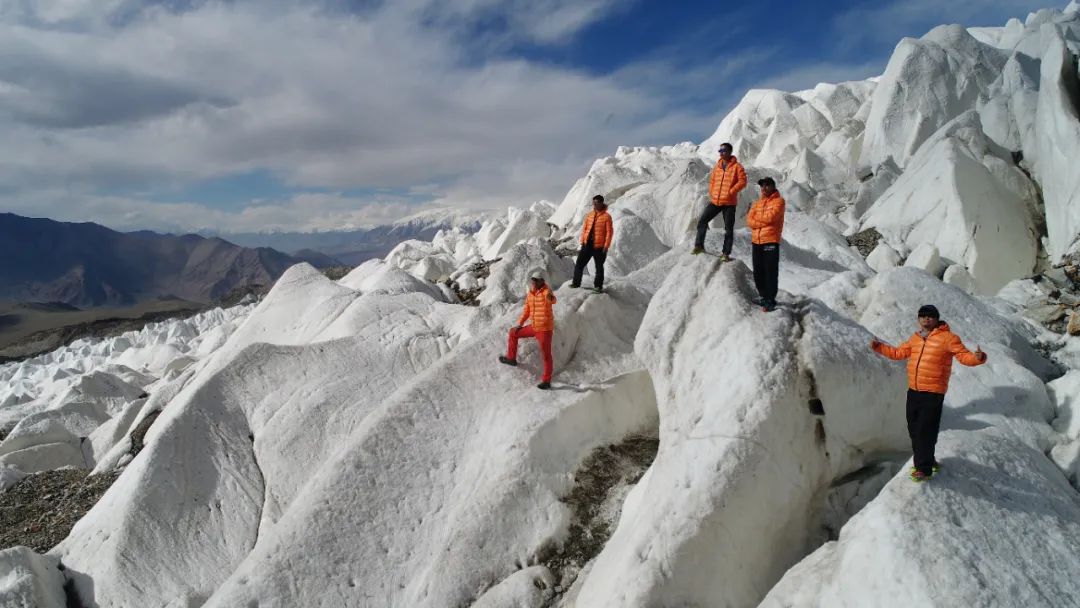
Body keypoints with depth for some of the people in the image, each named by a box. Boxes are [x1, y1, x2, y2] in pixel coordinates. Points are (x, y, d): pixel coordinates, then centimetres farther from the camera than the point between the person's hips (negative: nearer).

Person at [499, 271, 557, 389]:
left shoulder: (546, 291, -17)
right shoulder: (530, 294, 6)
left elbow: (552, 300, -41)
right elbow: (527, 310, 18)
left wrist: (550, 298, -65)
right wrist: (519, 324, 15)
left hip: (545, 329, -8)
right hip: (534, 327, 8)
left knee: (546, 355, -1)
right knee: (513, 333, 20)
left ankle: (546, 381, 8)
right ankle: (511, 358, 35)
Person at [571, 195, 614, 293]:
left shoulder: (606, 216, -7)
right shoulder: (589, 215, 8)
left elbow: (609, 232, -9)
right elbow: (584, 228, 13)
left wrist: (606, 246, -13)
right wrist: (582, 241, 5)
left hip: (599, 246, -5)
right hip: (587, 244, 5)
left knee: (599, 267, 6)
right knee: (579, 264, 6)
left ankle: (598, 286, 16)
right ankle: (576, 282, 17)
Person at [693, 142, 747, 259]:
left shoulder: (736, 166, -5)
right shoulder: (717, 166, 12)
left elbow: (742, 181, -11)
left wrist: (731, 192, -17)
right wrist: (711, 193, 5)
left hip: (729, 203, -5)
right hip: (715, 201, 5)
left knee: (728, 228, 1)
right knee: (702, 221, -1)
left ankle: (726, 253, 8)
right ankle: (699, 246, 9)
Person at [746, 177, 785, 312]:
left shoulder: (778, 201, 0)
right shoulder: (757, 203, 17)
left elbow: (770, 217, -15)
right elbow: (749, 221, 5)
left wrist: (756, 217, 2)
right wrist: (765, 222, -9)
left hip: (771, 241, -6)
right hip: (756, 241, 6)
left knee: (770, 272, -7)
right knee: (758, 272, 10)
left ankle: (770, 301, -4)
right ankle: (764, 296, 23)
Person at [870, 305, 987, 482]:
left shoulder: (947, 338, -6)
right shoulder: (915, 338, 12)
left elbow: (964, 356, -11)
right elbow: (899, 353, 22)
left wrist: (977, 357, -30)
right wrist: (879, 347, 17)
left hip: (933, 393, -7)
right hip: (913, 391, 7)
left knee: (925, 432, -8)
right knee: (914, 430, 14)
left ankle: (924, 469, 2)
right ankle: (923, 461, 31)